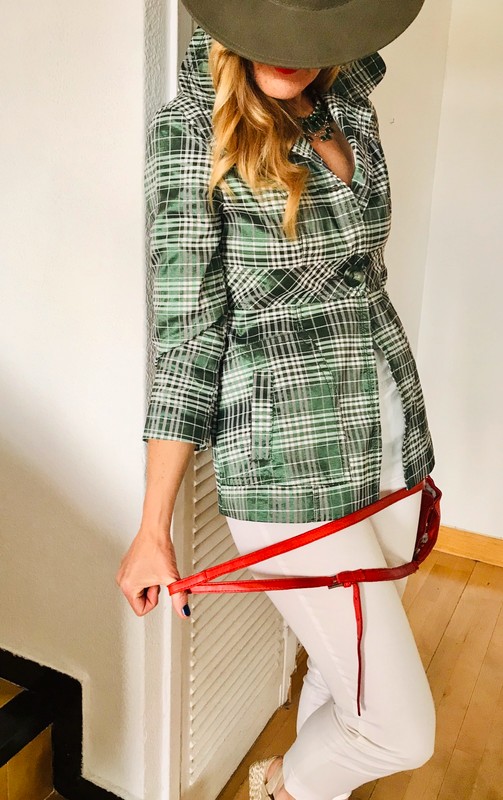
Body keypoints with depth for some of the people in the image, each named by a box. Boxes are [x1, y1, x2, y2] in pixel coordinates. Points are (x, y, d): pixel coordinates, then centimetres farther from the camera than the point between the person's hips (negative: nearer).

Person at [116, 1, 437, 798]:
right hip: (291, 469, -6)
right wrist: (154, 531, -11)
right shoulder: (190, 130, -10)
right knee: (401, 731, 4)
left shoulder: (352, 101, 6)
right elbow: (188, 337, -12)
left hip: (391, 442, 6)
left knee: (347, 675, 21)